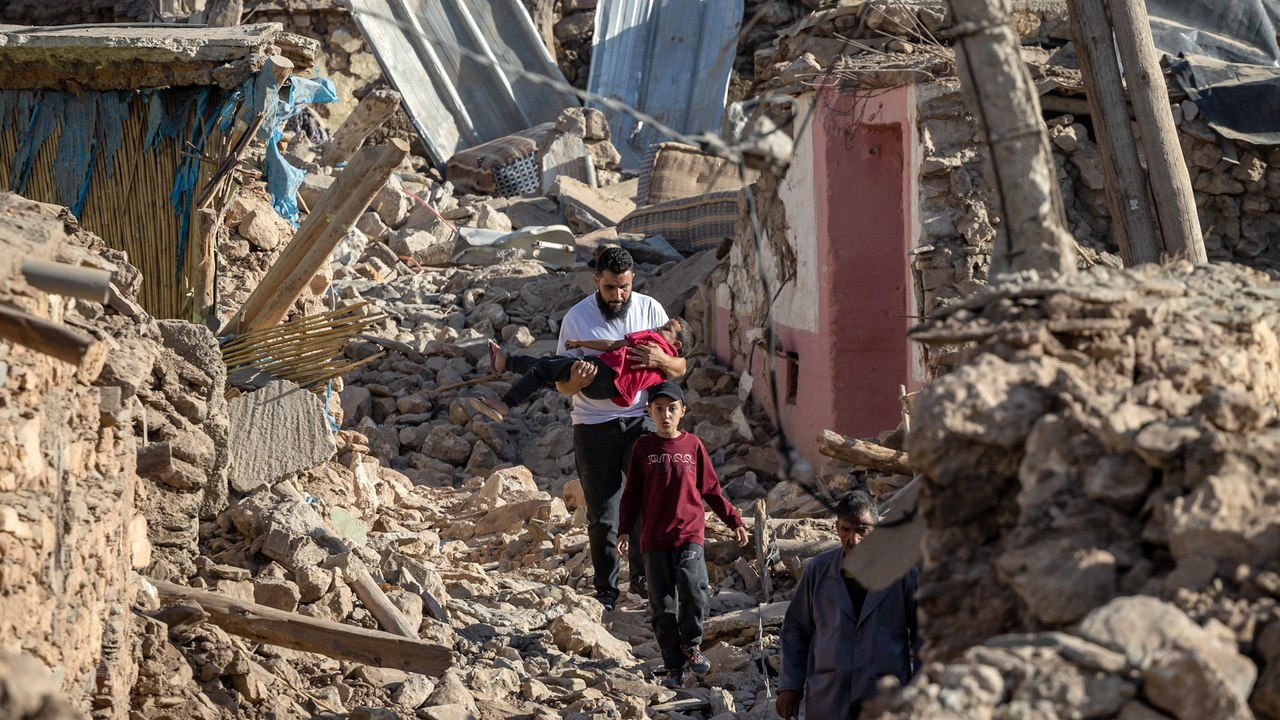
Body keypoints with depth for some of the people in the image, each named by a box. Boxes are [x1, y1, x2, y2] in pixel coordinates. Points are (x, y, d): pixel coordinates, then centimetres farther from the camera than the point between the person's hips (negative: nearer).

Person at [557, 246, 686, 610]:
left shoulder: (650, 309, 1)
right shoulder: (576, 318, -4)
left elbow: (679, 367, 5)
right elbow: (562, 384, 0)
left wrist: (661, 360, -19)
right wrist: (575, 381, -25)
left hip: (640, 419, 1)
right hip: (594, 426, -1)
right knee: (602, 515, 2)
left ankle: (642, 576, -7)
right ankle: (605, 590, 13)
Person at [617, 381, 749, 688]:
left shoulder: (693, 445, 6)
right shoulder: (643, 447, 6)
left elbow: (711, 489, 14)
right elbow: (632, 493, 8)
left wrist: (734, 520, 12)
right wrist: (624, 530, 0)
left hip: (690, 535, -1)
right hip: (654, 539, 1)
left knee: (693, 589, -21)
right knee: (662, 605, 1)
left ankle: (691, 643, 5)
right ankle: (674, 668, 11)